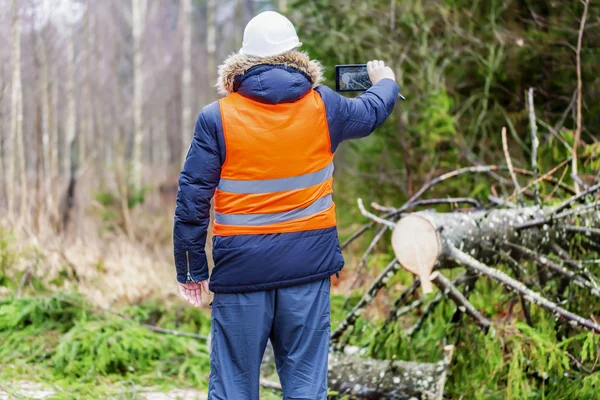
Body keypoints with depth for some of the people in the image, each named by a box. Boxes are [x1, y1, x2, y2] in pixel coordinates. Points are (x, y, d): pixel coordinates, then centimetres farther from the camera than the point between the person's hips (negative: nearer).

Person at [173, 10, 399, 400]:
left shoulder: (217, 117, -5)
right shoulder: (322, 107, 2)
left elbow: (193, 198, -4)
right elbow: (372, 112, 23)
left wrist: (191, 269, 5)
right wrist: (385, 82, 46)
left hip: (241, 266, -1)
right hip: (308, 264, 2)